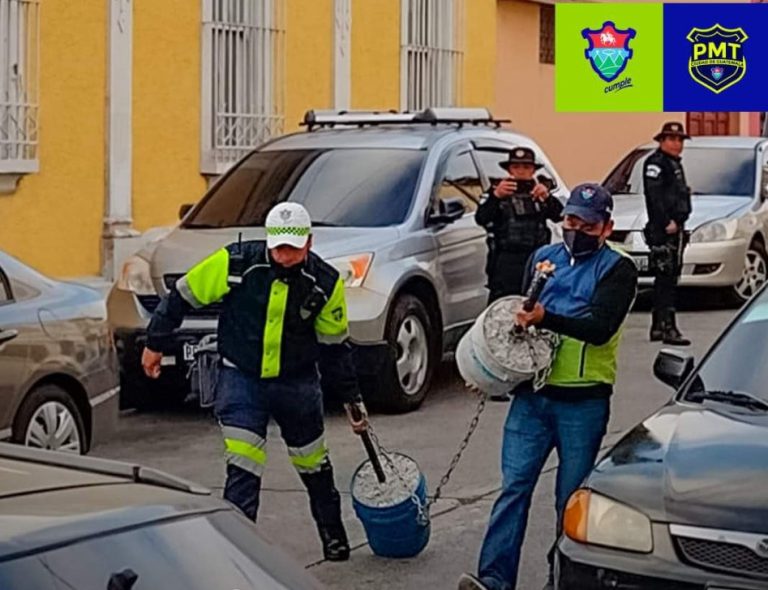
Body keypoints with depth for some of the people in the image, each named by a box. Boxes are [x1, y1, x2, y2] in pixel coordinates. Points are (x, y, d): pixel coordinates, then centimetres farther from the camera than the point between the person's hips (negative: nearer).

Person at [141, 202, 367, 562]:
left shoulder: (325, 283, -11)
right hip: (241, 379, -2)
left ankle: (333, 533, 40)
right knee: (243, 466, -13)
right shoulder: (236, 263, -18)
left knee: (312, 463, 17)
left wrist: (352, 400, 6)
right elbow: (183, 295, -5)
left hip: (298, 383, 2)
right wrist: (155, 344, 2)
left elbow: (334, 346, 2)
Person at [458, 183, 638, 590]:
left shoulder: (617, 269, -2)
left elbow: (600, 326, -18)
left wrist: (545, 319, -31)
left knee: (572, 497, 5)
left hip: (583, 402, -3)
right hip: (532, 393, 4)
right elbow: (520, 315, 22)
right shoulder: (543, 258, 13)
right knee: (514, 485, -3)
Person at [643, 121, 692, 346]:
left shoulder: (674, 164, 22)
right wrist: (667, 223, -22)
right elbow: (654, 196, -18)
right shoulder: (655, 163, -8)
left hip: (675, 228, 10)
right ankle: (668, 327, -17)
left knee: (667, 279, 13)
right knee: (666, 278, -13)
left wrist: (679, 222, 15)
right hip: (662, 229, -10)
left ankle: (658, 327, 18)